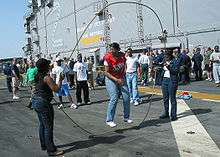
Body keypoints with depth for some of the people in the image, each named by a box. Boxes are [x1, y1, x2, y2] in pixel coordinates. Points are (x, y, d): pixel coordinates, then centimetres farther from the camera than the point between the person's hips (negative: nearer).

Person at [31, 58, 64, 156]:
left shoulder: (38, 76, 7)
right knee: (48, 126, -3)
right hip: (43, 103, -10)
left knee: (42, 124, 19)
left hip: (35, 101, 10)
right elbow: (56, 89, -20)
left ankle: (44, 145, 31)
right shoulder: (47, 77, -19)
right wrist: (60, 80, -5)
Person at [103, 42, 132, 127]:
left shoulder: (122, 55, -4)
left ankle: (126, 117, 19)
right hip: (111, 79, -5)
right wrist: (116, 80, -23)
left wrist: (123, 77, 7)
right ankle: (109, 120, -1)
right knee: (114, 99, -13)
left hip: (121, 79, 5)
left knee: (126, 98, 1)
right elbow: (106, 72, -16)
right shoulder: (108, 57, -18)